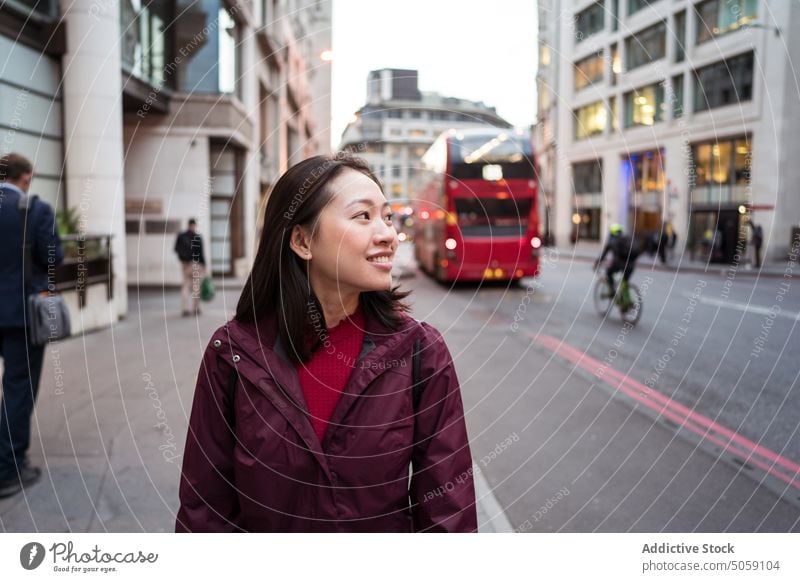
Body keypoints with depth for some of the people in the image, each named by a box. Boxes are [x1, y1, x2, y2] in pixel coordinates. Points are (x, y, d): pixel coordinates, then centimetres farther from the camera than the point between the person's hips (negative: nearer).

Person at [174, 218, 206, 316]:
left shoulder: (180, 236, 2)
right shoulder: (198, 237, -12)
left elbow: (176, 249, 8)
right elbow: (201, 252, -13)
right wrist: (203, 265, -5)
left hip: (184, 263, 4)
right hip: (196, 263, -4)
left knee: (186, 285, 9)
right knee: (196, 286, 7)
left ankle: (185, 309, -2)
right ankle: (196, 309, 13)